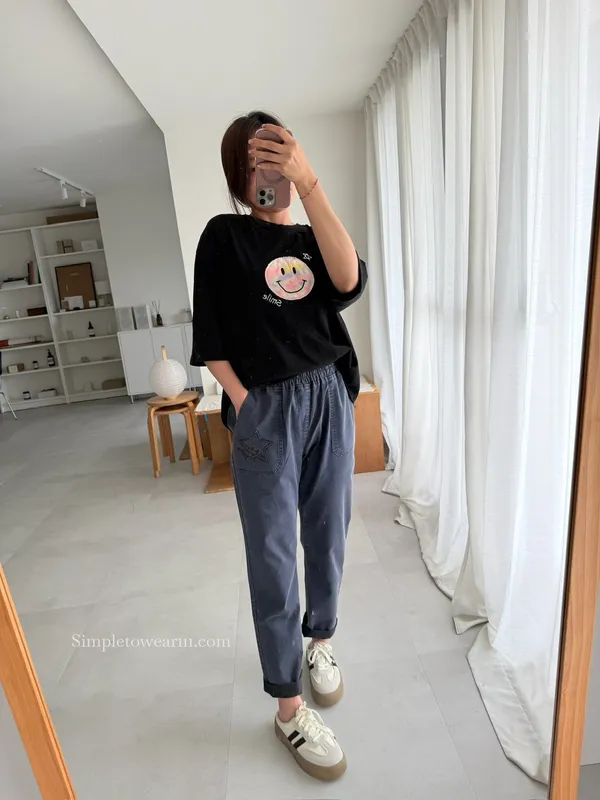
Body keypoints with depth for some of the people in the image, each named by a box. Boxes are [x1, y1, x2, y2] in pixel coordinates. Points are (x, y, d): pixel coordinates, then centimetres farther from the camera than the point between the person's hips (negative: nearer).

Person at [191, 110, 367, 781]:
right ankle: (289, 707, 19)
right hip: (264, 407, -4)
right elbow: (209, 337, -1)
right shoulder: (224, 237, 4)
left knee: (328, 534, 13)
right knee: (273, 555, 1)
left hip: (330, 397, 4)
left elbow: (349, 281, -11)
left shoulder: (311, 239, 13)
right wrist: (244, 403, -12)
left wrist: (307, 181, -17)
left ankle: (319, 639, 39)